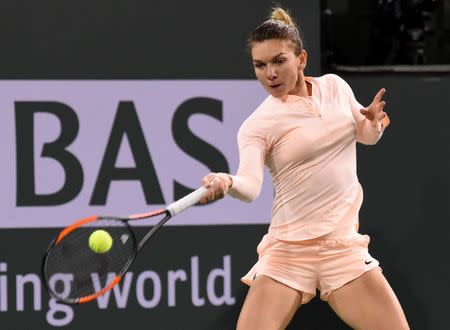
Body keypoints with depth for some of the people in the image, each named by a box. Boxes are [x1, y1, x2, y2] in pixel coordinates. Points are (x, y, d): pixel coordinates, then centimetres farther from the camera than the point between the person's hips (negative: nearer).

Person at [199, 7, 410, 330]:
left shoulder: (335, 86, 6)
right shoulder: (257, 125, -8)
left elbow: (366, 135, 23)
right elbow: (251, 184, -24)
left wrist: (373, 122, -1)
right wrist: (227, 182, -48)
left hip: (345, 248, 3)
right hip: (288, 252, -3)